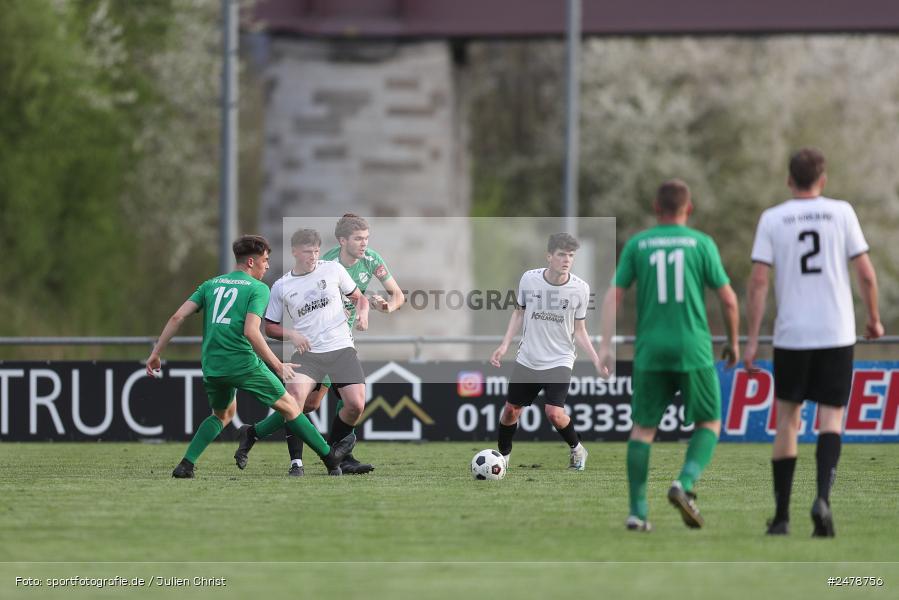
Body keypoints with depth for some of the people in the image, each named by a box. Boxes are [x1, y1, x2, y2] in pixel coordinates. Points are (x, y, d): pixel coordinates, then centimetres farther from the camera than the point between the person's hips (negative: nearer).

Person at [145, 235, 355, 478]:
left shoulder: (211, 284, 14)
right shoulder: (258, 289, -2)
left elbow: (177, 317, 6)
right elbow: (251, 331, -17)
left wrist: (156, 353, 10)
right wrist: (278, 366, -12)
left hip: (212, 366, 5)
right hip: (244, 364, -5)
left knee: (223, 414, 29)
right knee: (288, 406, 10)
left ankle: (186, 465, 13)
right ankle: (330, 457, 18)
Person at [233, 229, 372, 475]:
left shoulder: (333, 270, 7)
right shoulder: (281, 287, 6)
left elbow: (358, 297, 18)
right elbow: (270, 327, 14)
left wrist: (363, 313, -4)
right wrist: (291, 334, -5)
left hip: (341, 348, 1)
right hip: (308, 352, -1)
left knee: (356, 405, -14)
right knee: (295, 396, -28)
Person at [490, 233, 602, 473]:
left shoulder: (580, 289, -11)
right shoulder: (529, 279, -9)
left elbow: (579, 330, 0)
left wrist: (596, 360, -11)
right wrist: (504, 345, -1)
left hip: (559, 361, -2)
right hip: (527, 360, 2)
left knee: (554, 413, -18)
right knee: (511, 410, 9)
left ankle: (576, 449, 10)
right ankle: (503, 455, 34)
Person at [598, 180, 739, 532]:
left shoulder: (637, 245, 6)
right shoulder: (701, 244, 2)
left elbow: (613, 296, -2)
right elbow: (728, 299, 1)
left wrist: (605, 346, -3)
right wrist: (733, 342, 15)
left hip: (650, 351, 2)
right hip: (693, 350, -2)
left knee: (643, 428, 10)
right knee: (709, 423, 12)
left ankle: (637, 512, 2)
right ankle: (685, 484, -13)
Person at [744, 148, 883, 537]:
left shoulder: (772, 219, 1)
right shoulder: (841, 212, 0)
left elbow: (758, 280, -5)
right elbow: (865, 273, -2)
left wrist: (752, 340, -3)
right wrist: (874, 319, 14)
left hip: (791, 335, 1)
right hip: (837, 334, -1)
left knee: (787, 418, 13)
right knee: (830, 418, 4)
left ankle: (781, 516, 14)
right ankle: (822, 498, -19)